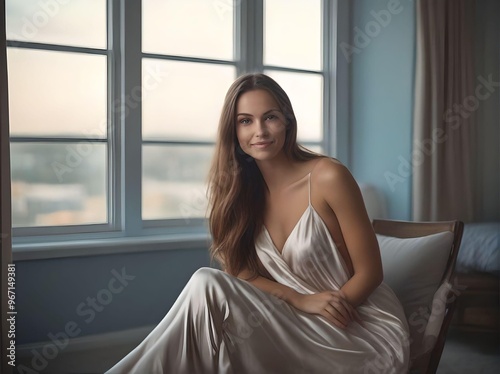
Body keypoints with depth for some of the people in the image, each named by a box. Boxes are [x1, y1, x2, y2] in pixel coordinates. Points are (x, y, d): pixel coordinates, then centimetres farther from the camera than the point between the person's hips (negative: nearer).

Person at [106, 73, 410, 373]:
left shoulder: (328, 177, -15)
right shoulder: (241, 188, 1)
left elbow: (369, 273, -9)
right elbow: (242, 272, 1)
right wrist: (300, 300, -15)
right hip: (299, 323, 4)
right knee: (208, 282, -21)